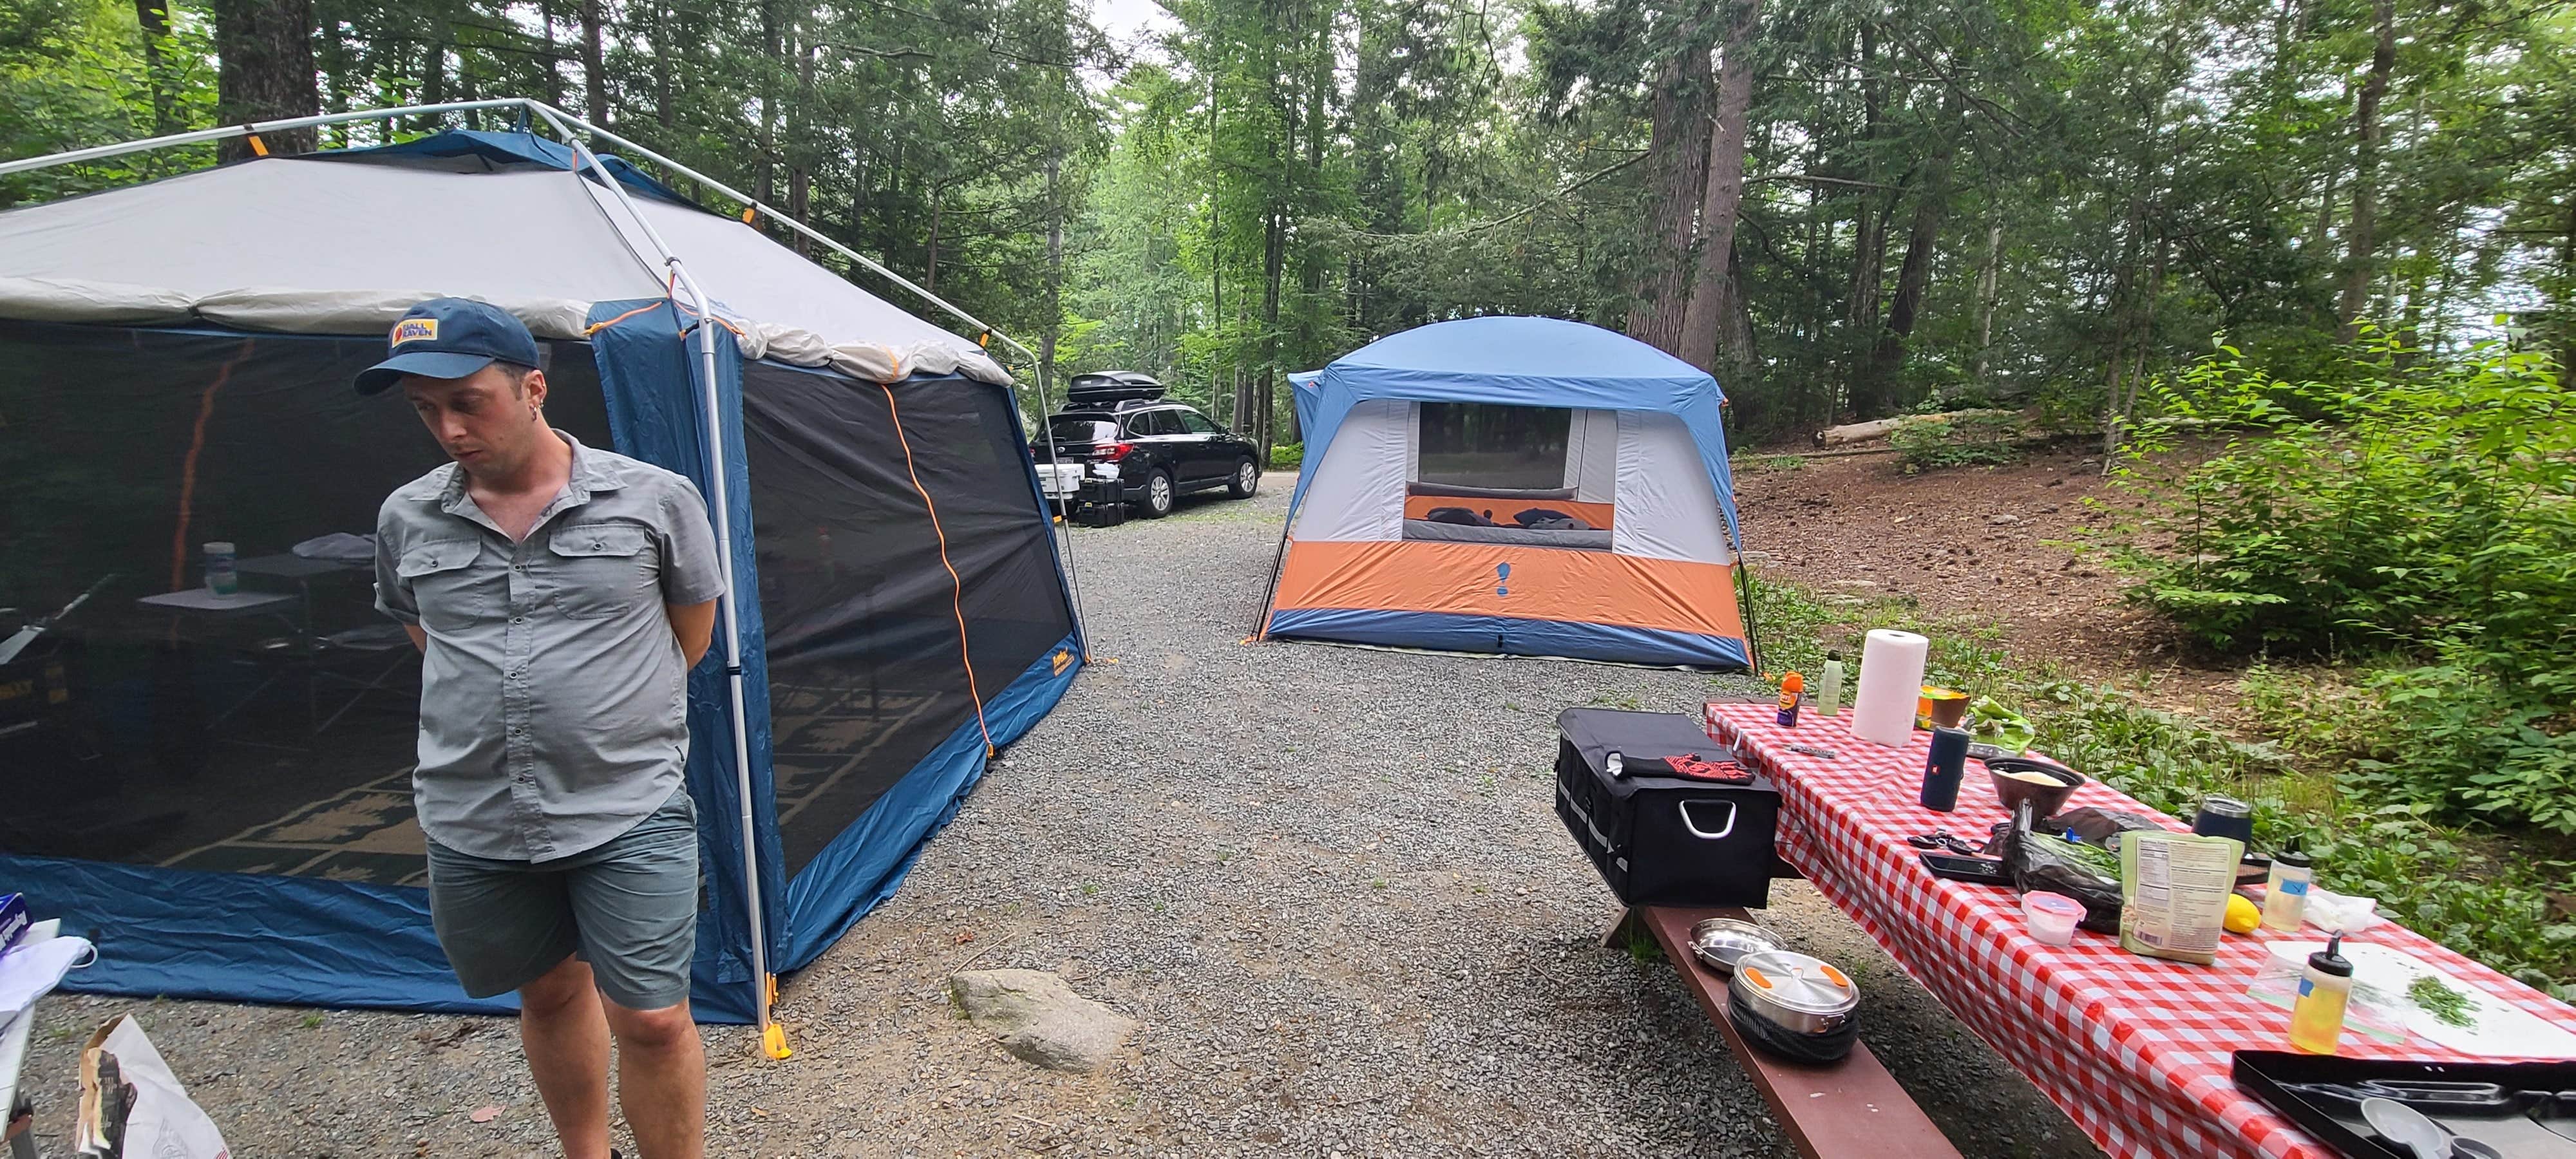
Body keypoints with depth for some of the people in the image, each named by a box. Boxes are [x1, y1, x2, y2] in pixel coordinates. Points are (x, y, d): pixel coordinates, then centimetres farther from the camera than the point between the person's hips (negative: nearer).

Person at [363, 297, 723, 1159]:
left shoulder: (654, 499, -8)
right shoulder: (407, 518, 2)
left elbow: (691, 628, 6)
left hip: (629, 811, -4)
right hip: (472, 823, 4)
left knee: (652, 1020, -1)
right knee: (552, 995, 20)